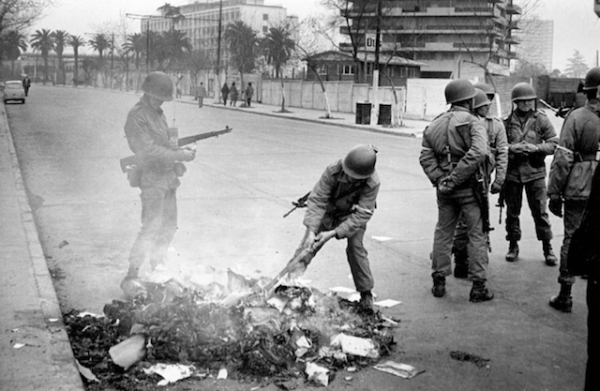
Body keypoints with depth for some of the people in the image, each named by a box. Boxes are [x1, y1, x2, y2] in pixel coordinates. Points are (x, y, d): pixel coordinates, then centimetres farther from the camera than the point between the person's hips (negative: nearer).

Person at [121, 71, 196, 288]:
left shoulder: (159, 113, 14)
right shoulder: (137, 116, -14)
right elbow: (149, 150, -20)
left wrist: (178, 149, -4)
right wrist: (180, 156, -19)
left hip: (168, 177, 9)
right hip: (152, 178, -9)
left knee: (169, 225, 14)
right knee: (151, 227, -12)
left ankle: (157, 269, 25)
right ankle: (132, 276, -5)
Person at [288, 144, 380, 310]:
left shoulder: (372, 184, -34)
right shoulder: (333, 170, -33)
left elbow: (361, 215, -31)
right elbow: (317, 200, -30)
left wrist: (333, 233, -37)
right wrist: (311, 231, -39)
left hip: (352, 214, -1)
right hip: (329, 211, 1)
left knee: (355, 248, -12)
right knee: (309, 245, -7)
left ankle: (366, 293, 3)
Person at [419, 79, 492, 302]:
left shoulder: (434, 125, 9)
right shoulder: (473, 122, -9)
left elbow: (426, 157, -1)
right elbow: (478, 152, -25)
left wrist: (438, 179, -8)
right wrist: (455, 178, -21)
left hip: (445, 189, 5)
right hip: (468, 187, -5)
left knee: (443, 232, 16)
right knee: (477, 235, 4)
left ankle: (439, 282, 19)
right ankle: (478, 286, 6)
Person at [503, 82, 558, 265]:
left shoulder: (541, 119, 0)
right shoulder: (507, 121, 1)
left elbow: (554, 144, 0)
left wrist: (536, 148, -16)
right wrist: (511, 148, -14)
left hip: (535, 172, -1)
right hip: (512, 172, 1)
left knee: (540, 211, 1)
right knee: (512, 212, 10)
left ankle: (548, 248, 11)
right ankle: (513, 246, 25)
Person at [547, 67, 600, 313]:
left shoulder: (576, 117, -8)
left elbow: (563, 159, -10)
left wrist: (554, 194, -4)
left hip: (579, 190, -2)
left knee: (572, 240, 6)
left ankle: (565, 296, 11)